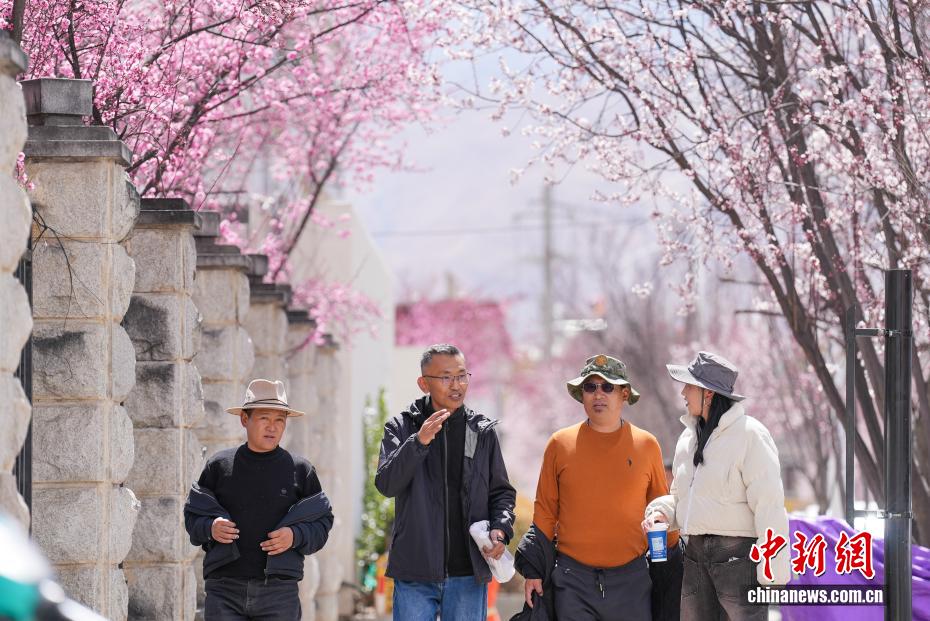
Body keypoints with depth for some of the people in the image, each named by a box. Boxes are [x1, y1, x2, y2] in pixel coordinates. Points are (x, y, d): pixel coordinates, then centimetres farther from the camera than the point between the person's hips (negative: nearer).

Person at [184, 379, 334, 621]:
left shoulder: (300, 470, 8)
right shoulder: (218, 466, 9)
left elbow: (322, 522, 10)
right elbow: (192, 515, 13)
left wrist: (296, 536, -10)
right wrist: (209, 528, -9)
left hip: (278, 591, 0)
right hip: (224, 590, 0)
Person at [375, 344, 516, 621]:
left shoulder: (483, 431, 8)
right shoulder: (402, 427, 2)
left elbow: (501, 492, 14)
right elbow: (386, 484, -11)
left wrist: (500, 530, -6)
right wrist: (419, 442, -25)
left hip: (468, 575, 2)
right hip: (415, 574, -2)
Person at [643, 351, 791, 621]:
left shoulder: (749, 434, -11)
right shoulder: (689, 437, 15)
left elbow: (769, 504, -15)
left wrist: (773, 569, -20)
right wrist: (661, 511, 4)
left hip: (739, 555, -8)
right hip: (697, 555, 8)